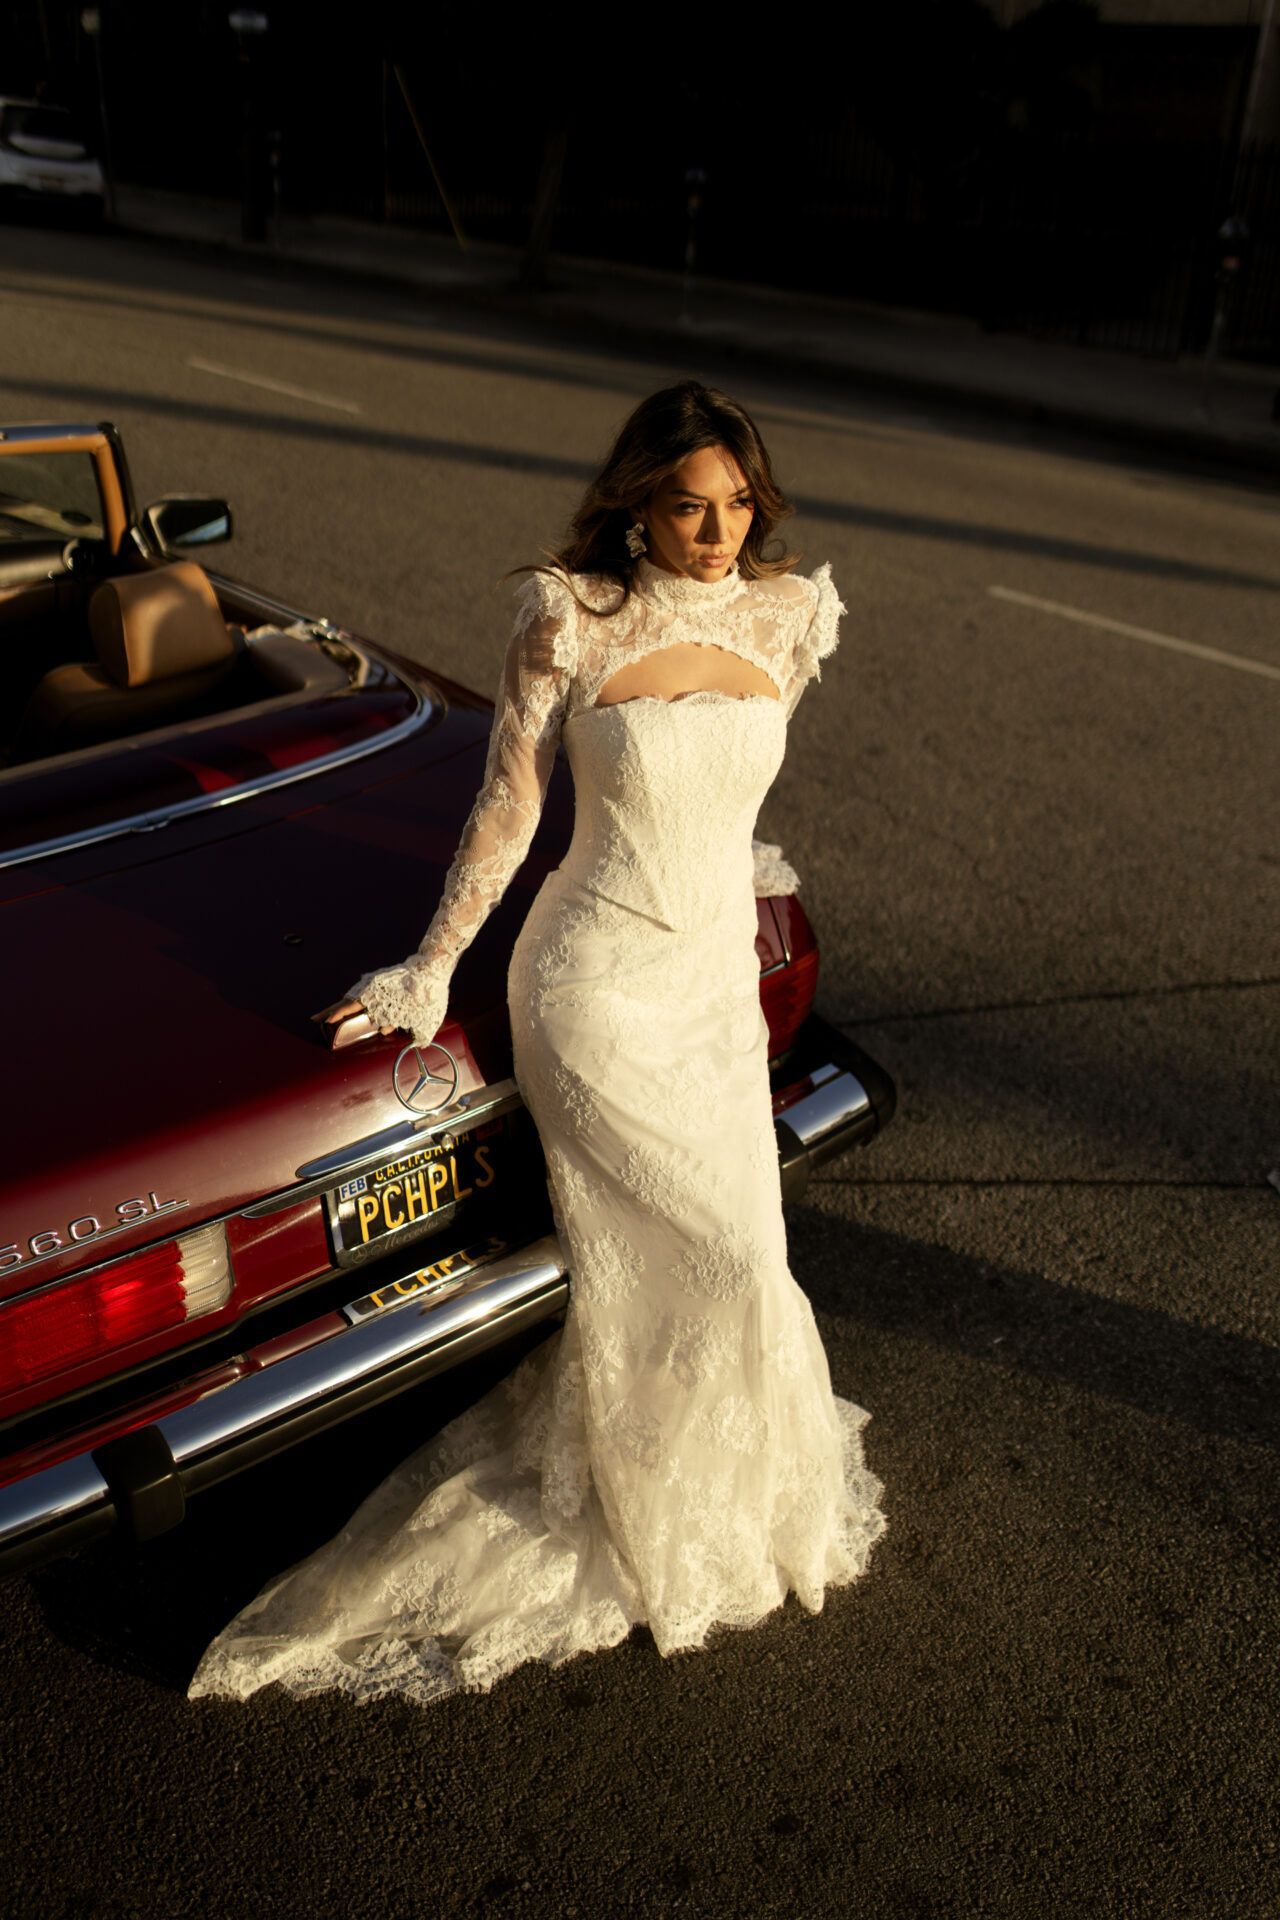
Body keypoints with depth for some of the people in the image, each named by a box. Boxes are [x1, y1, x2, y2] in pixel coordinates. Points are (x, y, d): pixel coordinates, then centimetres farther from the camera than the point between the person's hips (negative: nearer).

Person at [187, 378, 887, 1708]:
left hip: (720, 982, 5)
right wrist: (433, 965, 0)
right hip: (596, 984, -5)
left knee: (655, 1273, 10)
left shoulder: (788, 616, 1)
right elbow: (507, 805, -6)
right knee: (720, 1262, -2)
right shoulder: (573, 617, -12)